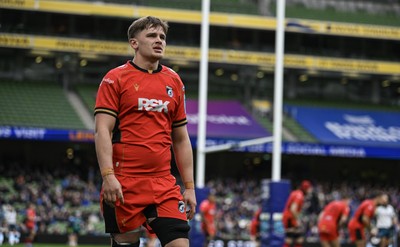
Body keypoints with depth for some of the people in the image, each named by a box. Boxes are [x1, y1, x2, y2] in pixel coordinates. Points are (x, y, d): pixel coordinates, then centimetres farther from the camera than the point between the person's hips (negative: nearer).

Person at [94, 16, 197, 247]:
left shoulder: (174, 81, 14)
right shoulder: (115, 79, 0)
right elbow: (102, 131, -8)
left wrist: (189, 186, 11)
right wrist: (108, 176, -20)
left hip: (164, 183, 4)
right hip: (123, 184, -4)